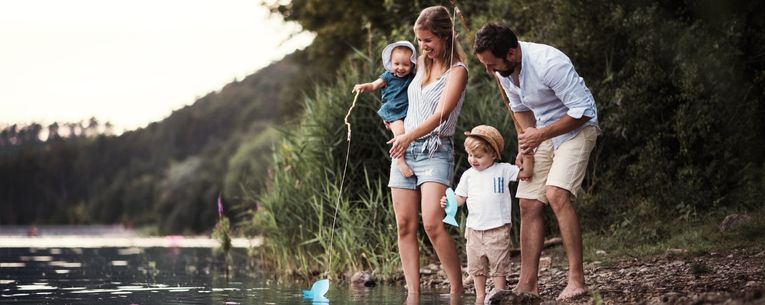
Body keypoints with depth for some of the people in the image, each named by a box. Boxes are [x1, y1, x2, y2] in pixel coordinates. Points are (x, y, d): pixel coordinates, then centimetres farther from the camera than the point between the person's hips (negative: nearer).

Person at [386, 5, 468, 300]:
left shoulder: (457, 71, -4)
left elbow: (442, 113, -17)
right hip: (404, 149, 7)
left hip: (435, 151, -7)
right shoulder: (420, 65, 15)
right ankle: (413, 294, -1)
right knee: (405, 226, -1)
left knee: (433, 223, -22)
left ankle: (457, 291, -16)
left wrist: (410, 135, -29)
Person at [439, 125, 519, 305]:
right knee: (476, 265, 9)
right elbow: (460, 198, 8)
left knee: (498, 264, 1)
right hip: (474, 229, 4)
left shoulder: (503, 170, -1)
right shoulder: (468, 175, 7)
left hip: (497, 229, -4)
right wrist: (449, 202, -10)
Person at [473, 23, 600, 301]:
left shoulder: (549, 63, -30)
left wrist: (541, 135, -23)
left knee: (556, 194, -25)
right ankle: (527, 284, 6)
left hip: (577, 128, -8)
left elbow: (582, 111, -25)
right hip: (541, 132, 8)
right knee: (529, 204, 1)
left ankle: (577, 280, -23)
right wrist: (526, 143, 0)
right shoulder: (503, 71, -5)